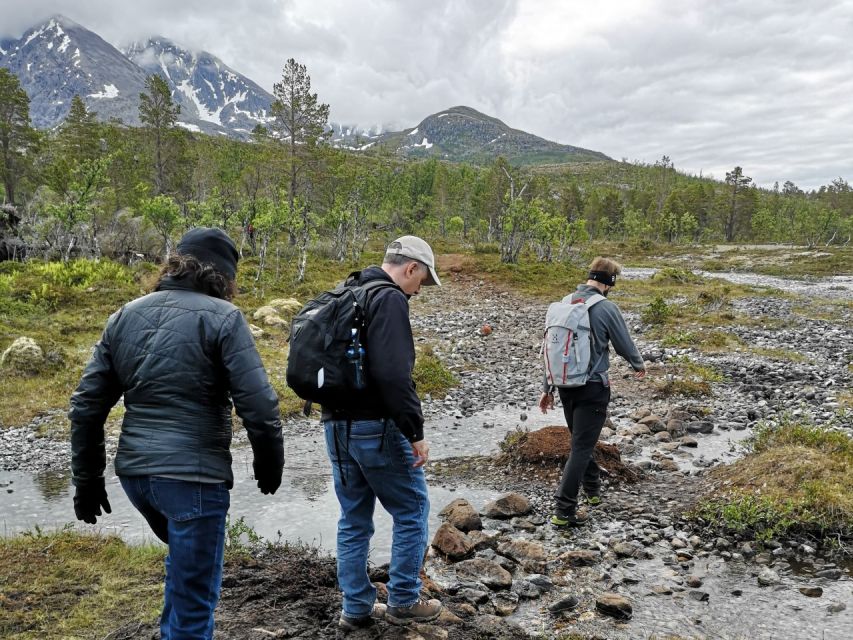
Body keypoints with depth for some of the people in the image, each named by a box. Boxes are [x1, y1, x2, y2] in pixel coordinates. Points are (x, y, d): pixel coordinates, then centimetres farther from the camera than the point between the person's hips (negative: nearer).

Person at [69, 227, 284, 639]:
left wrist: (87, 478, 16)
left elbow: (86, 407, 9)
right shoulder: (221, 317, -9)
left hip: (135, 473, 7)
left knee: (185, 560, 32)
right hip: (194, 477, -7)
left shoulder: (125, 316, 9)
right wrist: (269, 462, 0)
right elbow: (259, 404, -16)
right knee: (193, 598, 7)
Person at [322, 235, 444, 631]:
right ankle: (403, 602, 16)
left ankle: (356, 608, 22)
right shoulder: (389, 299, -14)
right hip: (376, 427, -8)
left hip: (336, 425, 9)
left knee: (354, 518, 15)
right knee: (412, 510, 8)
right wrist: (415, 431, -19)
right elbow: (392, 373, -24)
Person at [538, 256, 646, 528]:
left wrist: (547, 388, 16)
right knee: (581, 447, -2)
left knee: (581, 441, 23)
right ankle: (564, 511, -2)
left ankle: (593, 489, 39)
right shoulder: (606, 308, -13)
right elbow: (625, 345, -1)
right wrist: (639, 366, 21)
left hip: (566, 386, 6)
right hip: (593, 388, -6)